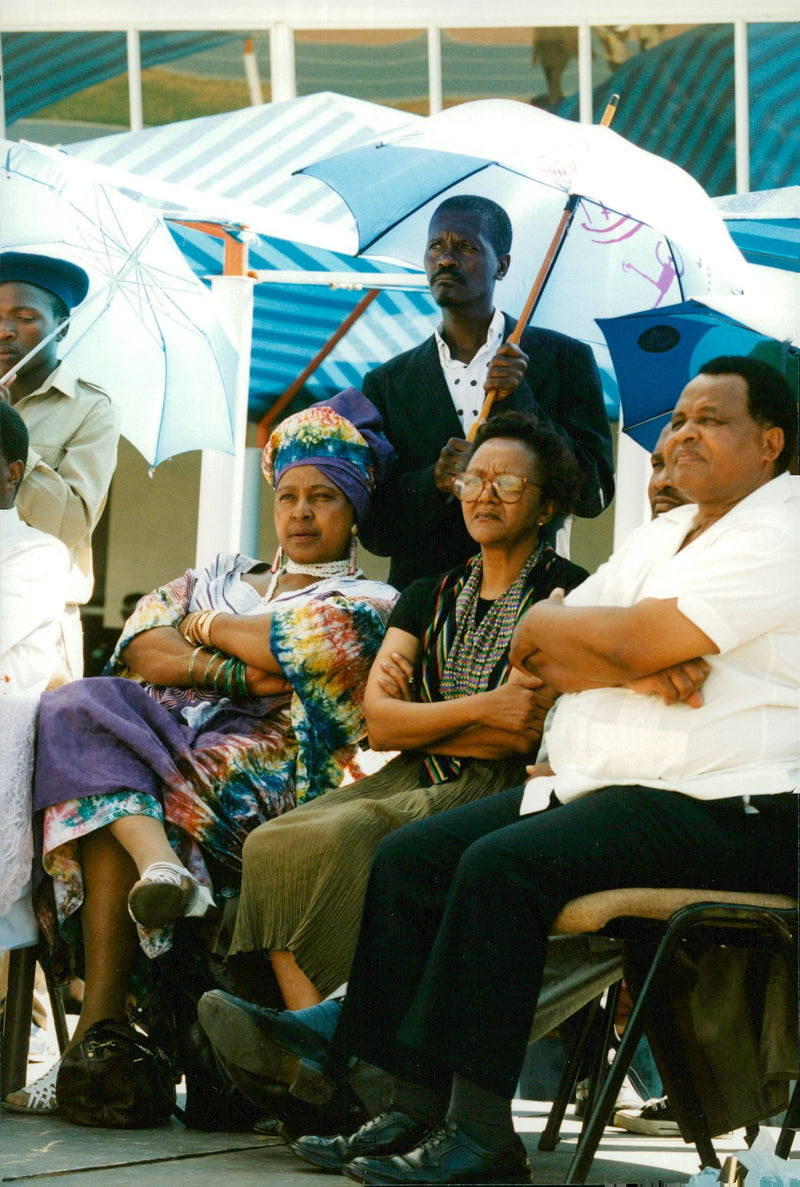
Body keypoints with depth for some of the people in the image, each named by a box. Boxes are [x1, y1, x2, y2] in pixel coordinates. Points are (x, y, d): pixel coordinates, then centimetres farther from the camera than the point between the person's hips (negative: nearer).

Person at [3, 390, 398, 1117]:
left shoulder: (367, 603, 14)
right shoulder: (224, 578, 30)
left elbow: (300, 647, -8)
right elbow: (142, 649, 13)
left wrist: (205, 628, 8)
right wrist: (231, 670, -5)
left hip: (269, 764, -5)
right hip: (173, 730, 5)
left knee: (93, 793, -33)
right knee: (76, 709, -29)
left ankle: (101, 1026, -41)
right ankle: (156, 862, -55)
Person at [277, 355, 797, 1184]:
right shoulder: (666, 534, 21)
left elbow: (646, 639, -20)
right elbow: (538, 657, 10)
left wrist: (550, 629, -1)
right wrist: (637, 671, -11)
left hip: (725, 816, -10)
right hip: (594, 787, 10)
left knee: (502, 864, -28)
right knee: (408, 858, 1)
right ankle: (417, 1107, -2)